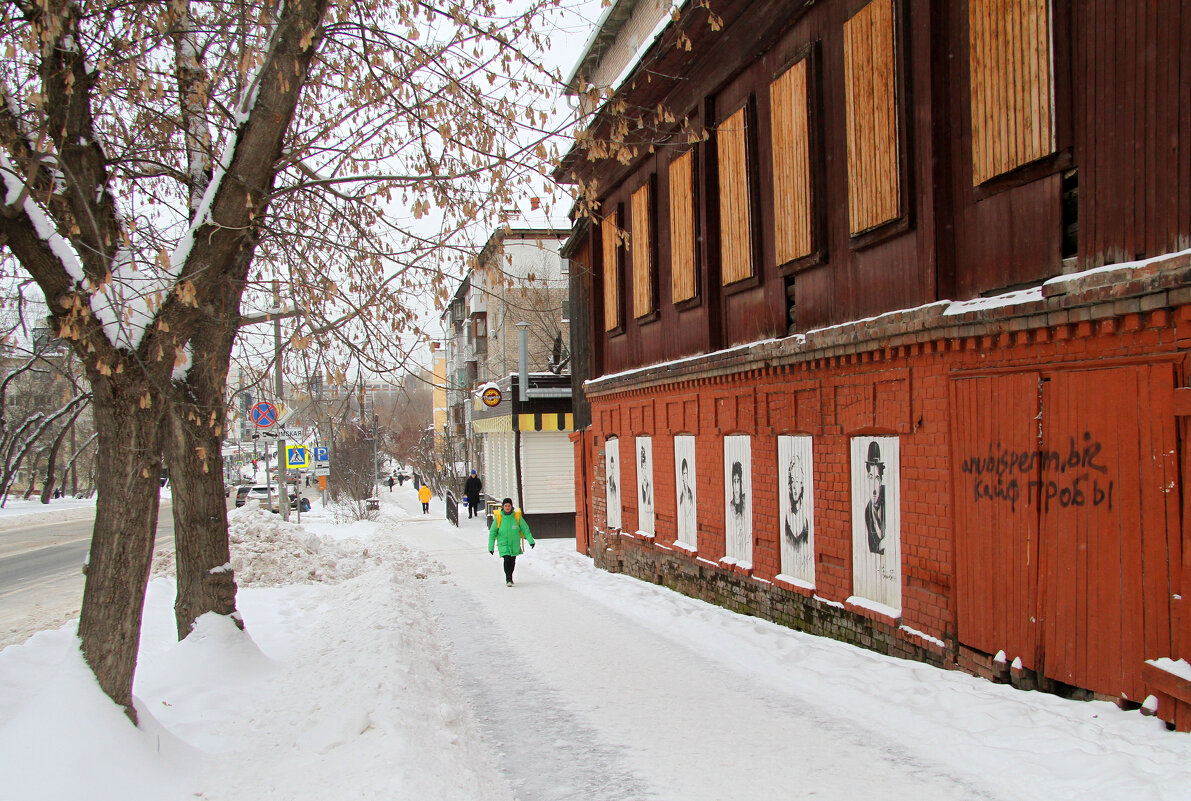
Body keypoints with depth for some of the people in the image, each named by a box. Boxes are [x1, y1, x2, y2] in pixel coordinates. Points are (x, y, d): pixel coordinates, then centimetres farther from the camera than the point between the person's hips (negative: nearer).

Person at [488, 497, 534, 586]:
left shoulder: (517, 516, -4)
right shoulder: (498, 517, -6)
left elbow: (525, 528, 0)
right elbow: (492, 532, 1)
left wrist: (530, 540, -10)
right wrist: (491, 546, -1)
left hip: (514, 544, 2)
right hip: (503, 544, -2)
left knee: (512, 562, 11)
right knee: (507, 560, -17)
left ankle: (510, 577, 33)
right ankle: (508, 579, -8)